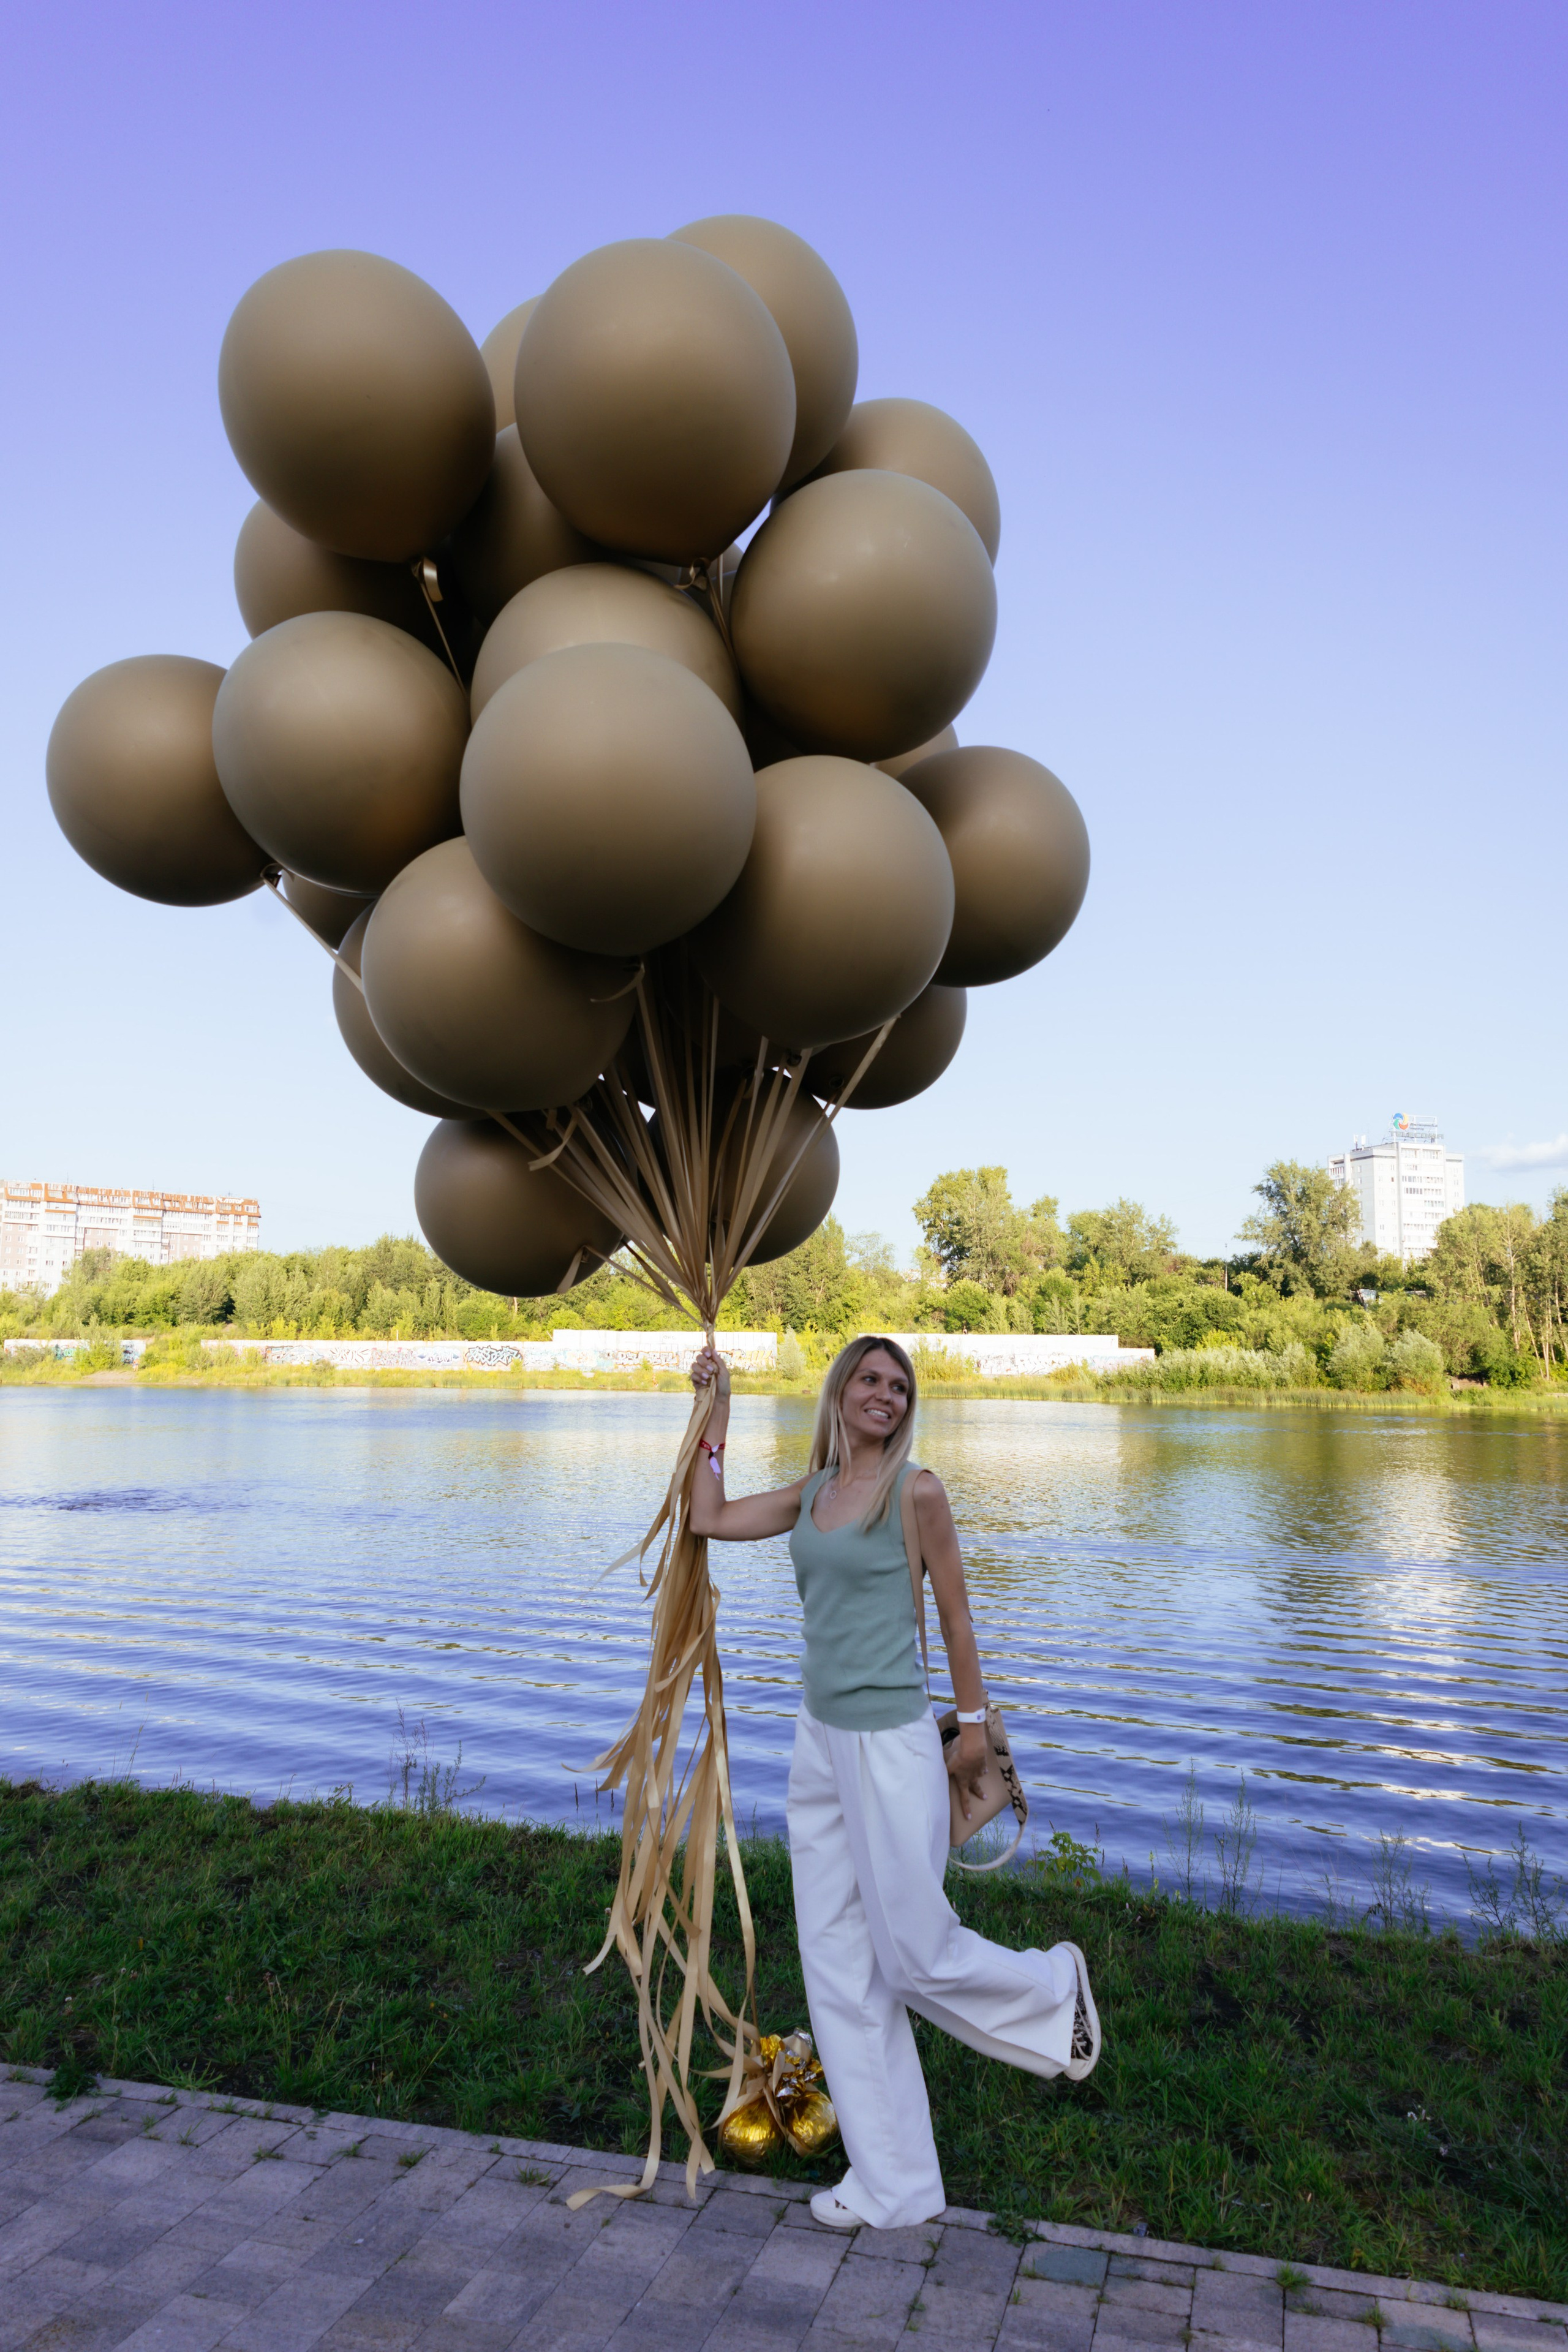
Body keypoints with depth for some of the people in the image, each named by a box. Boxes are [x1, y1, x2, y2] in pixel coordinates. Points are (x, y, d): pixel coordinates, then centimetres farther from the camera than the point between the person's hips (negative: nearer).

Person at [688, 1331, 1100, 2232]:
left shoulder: (916, 1490, -11)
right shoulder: (811, 1493, 6)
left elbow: (957, 1613, -4)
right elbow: (710, 1518, 8)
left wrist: (974, 1724, 1)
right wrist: (718, 1411, 9)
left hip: (891, 1742, -7)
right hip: (820, 1739, 7)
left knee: (917, 1954, 5)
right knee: (840, 1969, 12)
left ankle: (1054, 1985, 36)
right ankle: (890, 2182, 26)